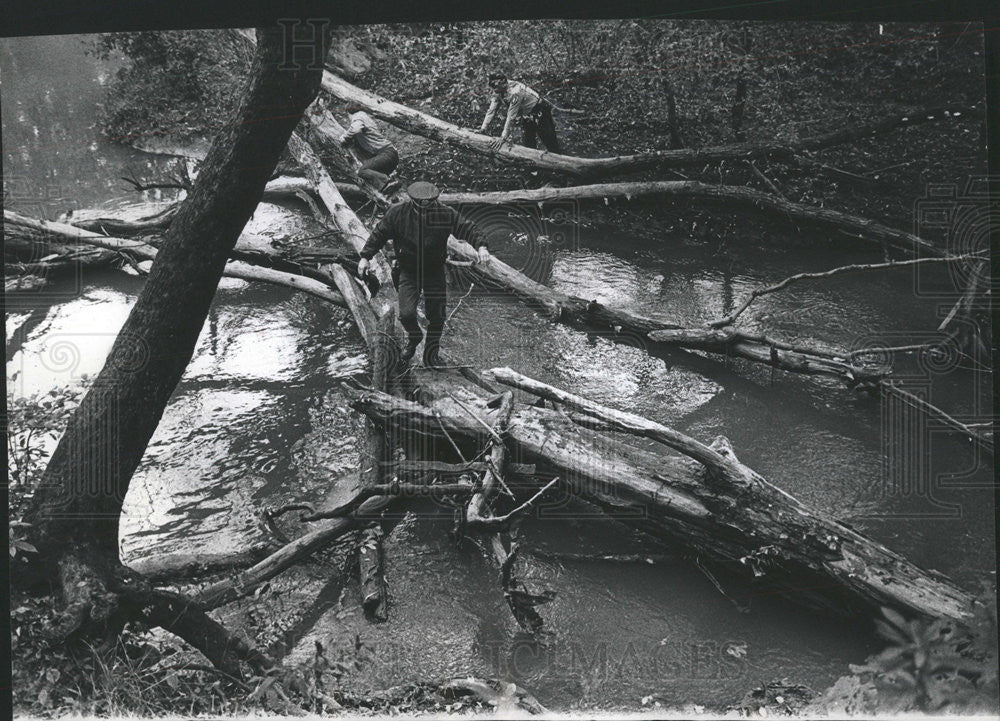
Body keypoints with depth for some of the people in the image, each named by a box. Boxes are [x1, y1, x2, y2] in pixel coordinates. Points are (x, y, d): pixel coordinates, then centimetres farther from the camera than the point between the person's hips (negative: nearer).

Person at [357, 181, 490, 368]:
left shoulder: (445, 214, -12)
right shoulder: (397, 212, -11)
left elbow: (468, 229, -10)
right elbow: (379, 234, -2)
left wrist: (481, 246, -28)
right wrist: (365, 257, -6)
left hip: (435, 271, 1)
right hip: (408, 270, 0)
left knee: (436, 315, 4)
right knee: (406, 313, -13)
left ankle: (432, 350, 33)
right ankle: (414, 337, 24)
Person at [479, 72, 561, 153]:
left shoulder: (515, 92, -36)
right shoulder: (498, 91, -11)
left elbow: (511, 116, -34)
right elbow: (492, 110, -5)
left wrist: (503, 138, -32)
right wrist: (483, 128, -10)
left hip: (540, 112, -8)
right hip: (527, 115, 9)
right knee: (528, 144, 12)